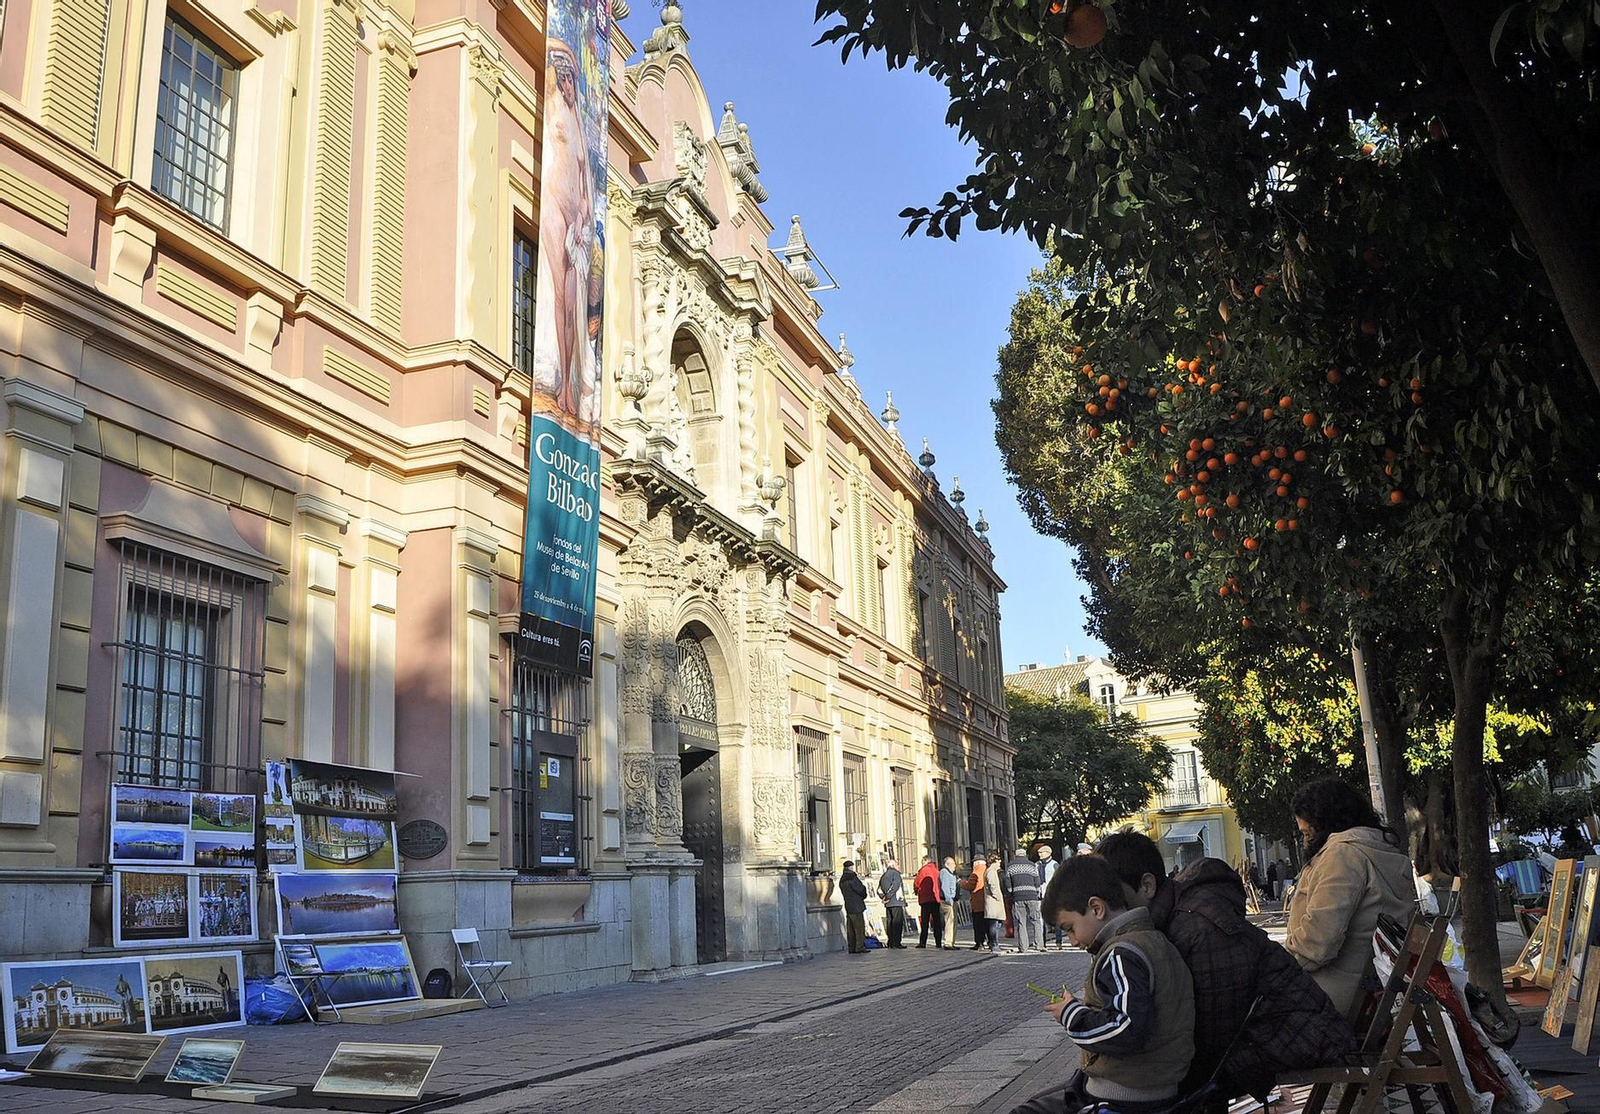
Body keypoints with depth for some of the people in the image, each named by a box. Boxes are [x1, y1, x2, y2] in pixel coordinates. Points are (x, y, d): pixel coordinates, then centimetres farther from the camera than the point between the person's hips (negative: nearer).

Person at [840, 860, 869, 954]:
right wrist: (863, 885, 7)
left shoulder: (842, 880, 15)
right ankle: (860, 947, -7)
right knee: (860, 928, -5)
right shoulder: (852, 877, -12)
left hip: (848, 907, 8)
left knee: (850, 929, 9)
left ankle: (851, 948, 10)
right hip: (856, 907, -8)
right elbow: (861, 890, -15)